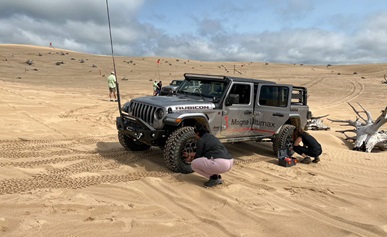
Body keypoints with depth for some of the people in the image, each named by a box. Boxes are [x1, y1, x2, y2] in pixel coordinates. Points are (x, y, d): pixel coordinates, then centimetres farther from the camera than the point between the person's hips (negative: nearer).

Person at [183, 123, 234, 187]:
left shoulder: (201, 141, -1)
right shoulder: (210, 136, 24)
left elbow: (198, 156, 10)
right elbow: (200, 153, 35)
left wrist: (190, 159, 31)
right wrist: (189, 154, 46)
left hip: (220, 164, -9)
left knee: (194, 164, 5)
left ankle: (214, 178, 3)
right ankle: (217, 177, 18)